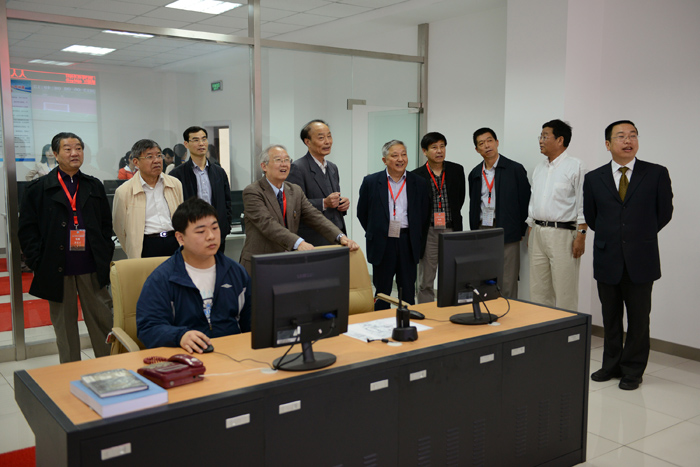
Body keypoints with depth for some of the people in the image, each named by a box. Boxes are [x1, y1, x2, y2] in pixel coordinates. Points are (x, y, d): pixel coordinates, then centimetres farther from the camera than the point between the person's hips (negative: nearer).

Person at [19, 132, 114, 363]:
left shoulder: (94, 186, 11)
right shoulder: (39, 188, 3)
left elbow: (106, 224, 13)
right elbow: (27, 230, 1)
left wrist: (106, 257, 4)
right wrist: (38, 263, -7)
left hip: (91, 268, 2)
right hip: (57, 270, -2)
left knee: (103, 320, 4)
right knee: (64, 324, 8)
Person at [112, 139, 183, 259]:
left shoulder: (175, 184, 11)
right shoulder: (123, 192, 0)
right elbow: (120, 229, 9)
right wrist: (134, 254, 11)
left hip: (175, 244, 3)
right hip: (146, 247, -3)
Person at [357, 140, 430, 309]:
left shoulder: (419, 183, 3)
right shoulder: (371, 182, 1)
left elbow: (424, 215, 9)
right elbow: (362, 213, 8)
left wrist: (415, 237, 4)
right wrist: (375, 233, 7)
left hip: (408, 244, 1)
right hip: (382, 244, -1)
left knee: (408, 292, 8)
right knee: (382, 291, 9)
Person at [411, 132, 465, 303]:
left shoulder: (457, 170, 4)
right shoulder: (417, 176, -4)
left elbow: (460, 197, 14)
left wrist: (452, 217, 12)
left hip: (451, 231, 2)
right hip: (428, 232, -2)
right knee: (425, 282, 5)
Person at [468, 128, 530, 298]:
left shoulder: (515, 169, -1)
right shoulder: (475, 174, 13)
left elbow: (525, 202, 0)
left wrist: (520, 231, -3)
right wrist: (473, 232, 13)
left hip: (506, 233, -4)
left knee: (507, 285, -3)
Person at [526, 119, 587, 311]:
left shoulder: (575, 166, -4)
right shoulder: (539, 168, 17)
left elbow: (583, 205, -9)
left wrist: (581, 236, -15)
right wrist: (530, 232, 16)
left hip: (562, 233, -7)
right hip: (538, 233, 7)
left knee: (564, 292, -4)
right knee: (538, 290, 9)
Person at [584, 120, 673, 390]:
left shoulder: (657, 174, -1)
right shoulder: (594, 178, 4)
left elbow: (664, 212, 6)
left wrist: (641, 237, 10)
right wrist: (611, 237, 11)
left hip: (641, 261, -2)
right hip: (607, 260, 2)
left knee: (638, 319, 7)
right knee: (610, 318, 13)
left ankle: (633, 370, 21)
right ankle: (612, 365, 28)